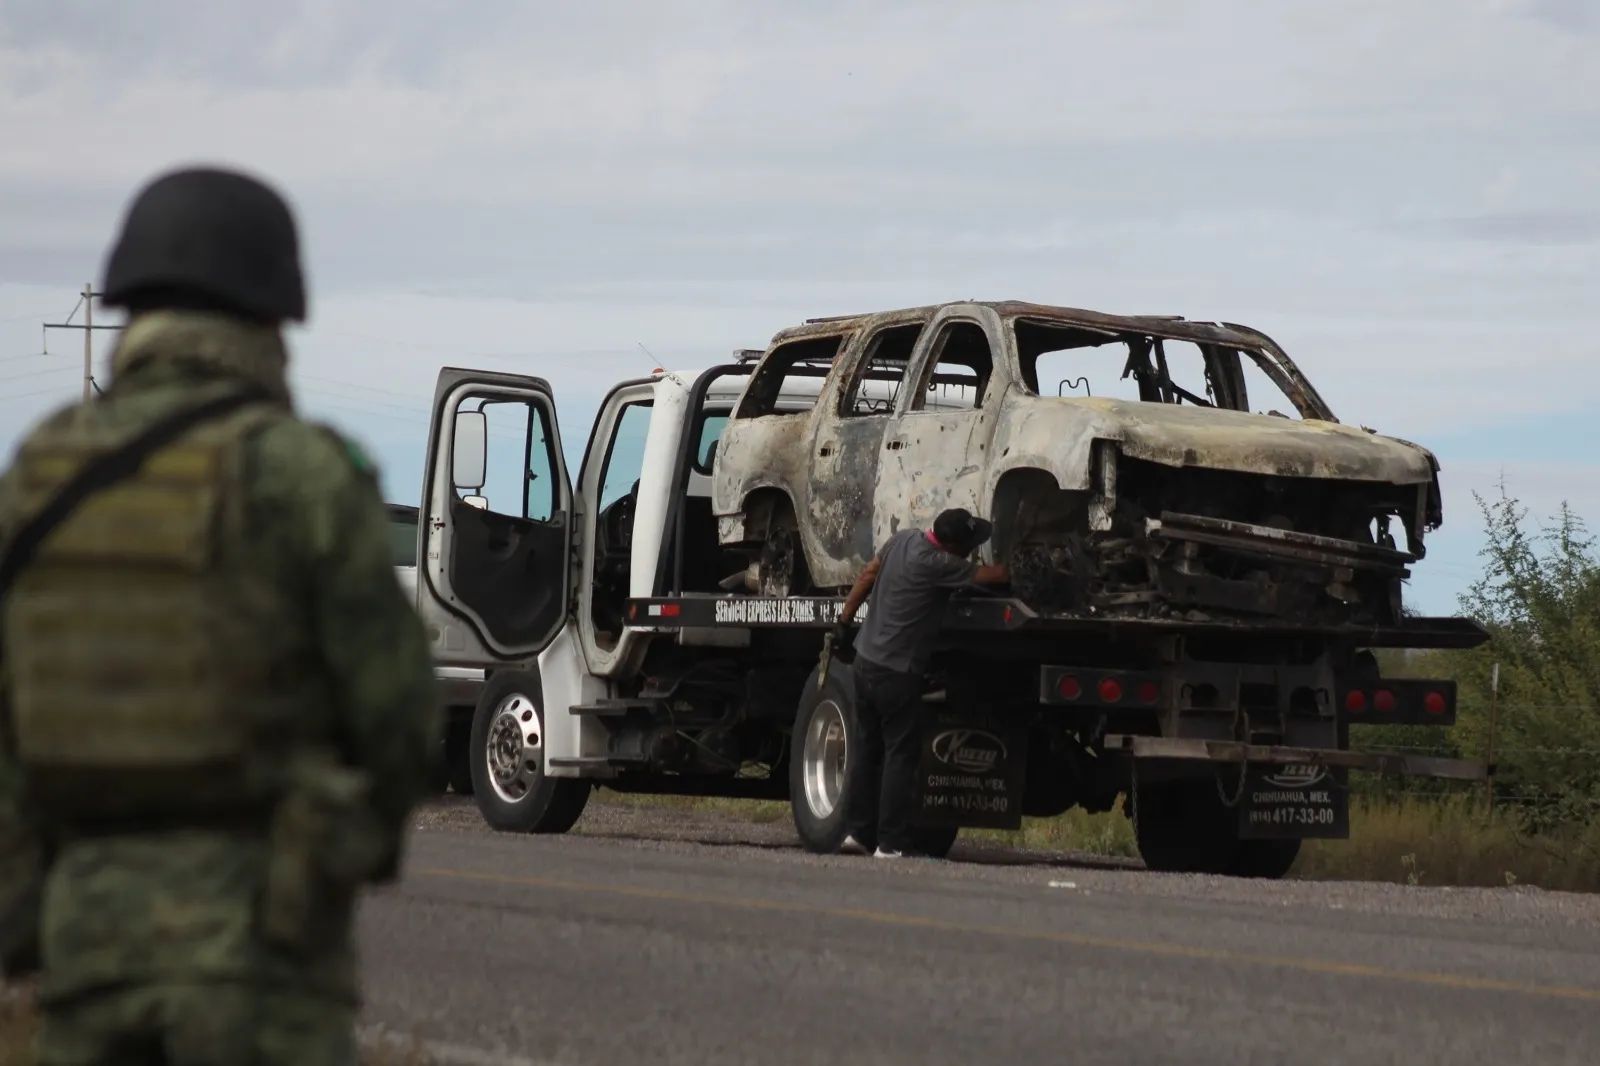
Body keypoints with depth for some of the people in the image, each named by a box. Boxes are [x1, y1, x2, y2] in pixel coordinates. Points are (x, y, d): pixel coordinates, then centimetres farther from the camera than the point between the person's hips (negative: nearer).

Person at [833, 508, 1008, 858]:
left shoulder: (903, 540, 5)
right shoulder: (938, 565, -20)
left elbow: (867, 576, 13)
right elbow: (996, 576, -18)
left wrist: (844, 621, 21)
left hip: (866, 660, 8)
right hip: (897, 673, -8)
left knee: (866, 750, 14)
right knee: (899, 755, -3)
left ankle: (856, 830, 14)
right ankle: (892, 843, -3)